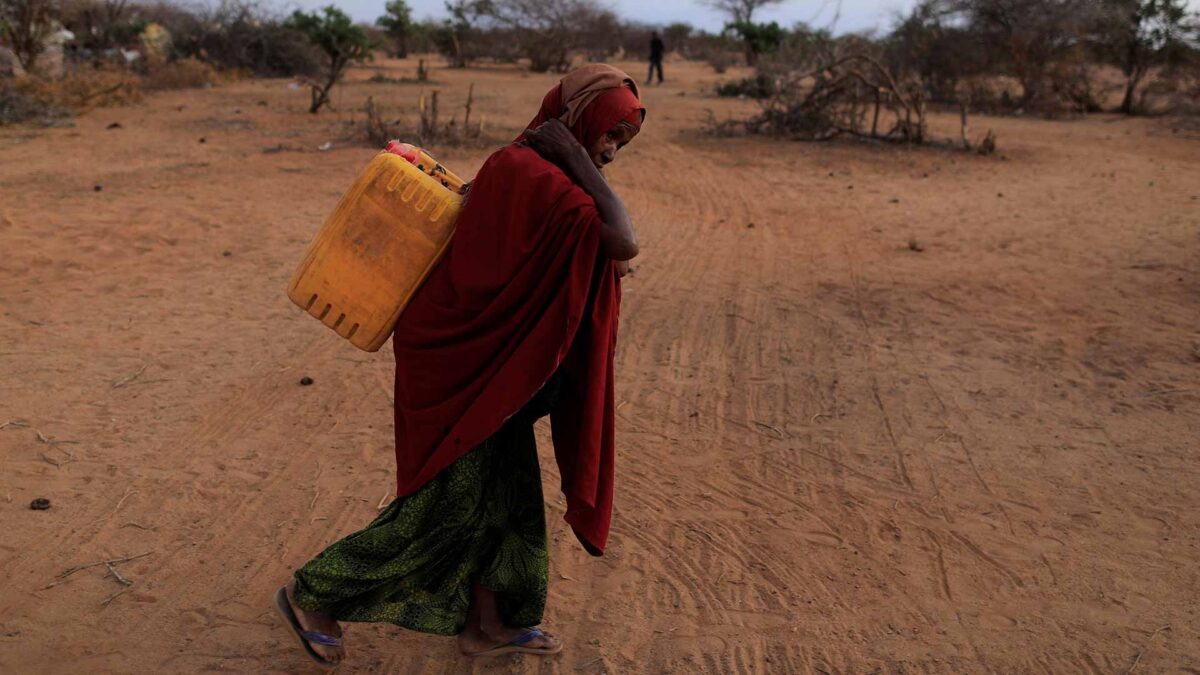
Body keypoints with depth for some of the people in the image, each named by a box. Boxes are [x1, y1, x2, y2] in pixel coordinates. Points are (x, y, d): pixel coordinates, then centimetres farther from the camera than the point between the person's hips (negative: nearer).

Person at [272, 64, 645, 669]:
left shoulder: (527, 168, 7)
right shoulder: (530, 174, -24)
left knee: (511, 498, 18)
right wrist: (573, 155, -25)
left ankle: (489, 624, 35)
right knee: (440, 512, 4)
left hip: (491, 371, 10)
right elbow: (623, 242, -33)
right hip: (465, 372, -9)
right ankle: (310, 596, 22)